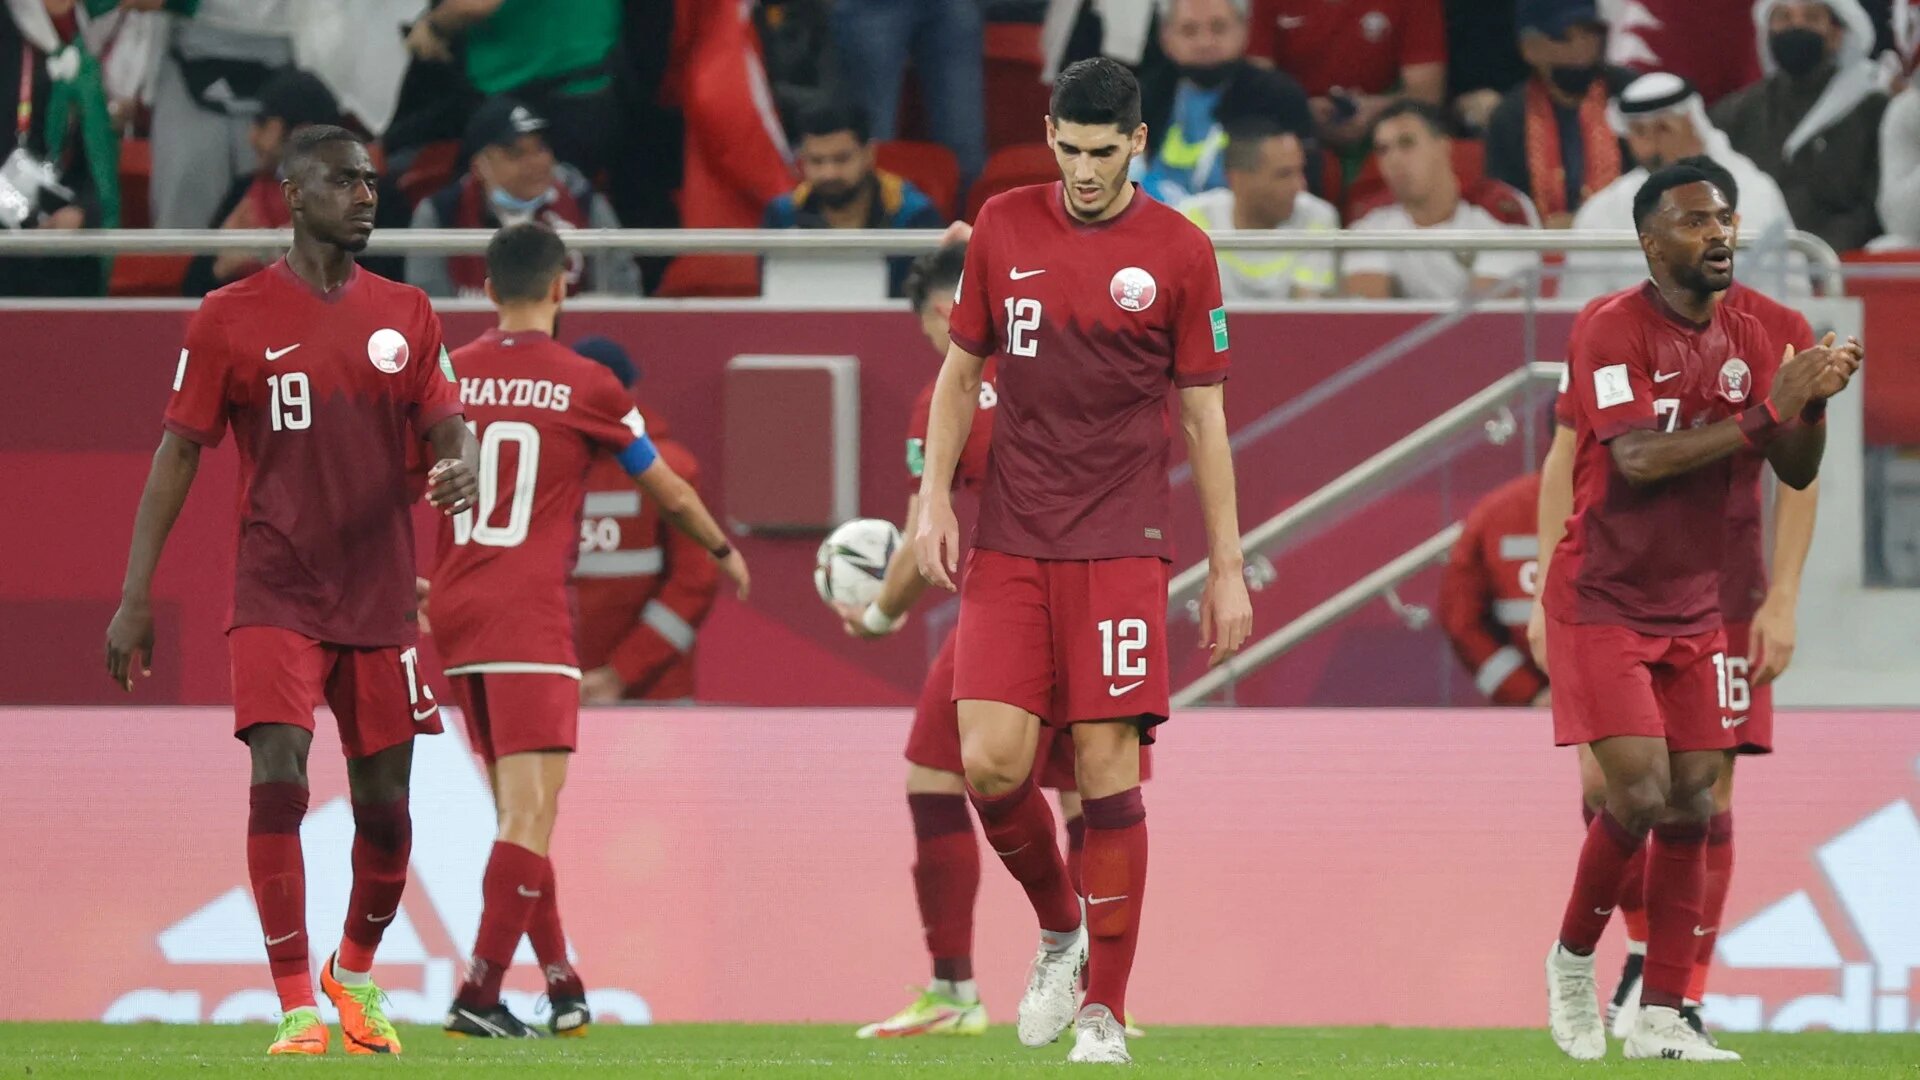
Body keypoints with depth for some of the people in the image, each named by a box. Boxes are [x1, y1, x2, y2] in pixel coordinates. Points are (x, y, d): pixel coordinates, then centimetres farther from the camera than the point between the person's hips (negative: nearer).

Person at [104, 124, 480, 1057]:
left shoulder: (404, 315, 8)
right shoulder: (233, 318, -1)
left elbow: (448, 426, 8)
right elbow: (179, 451, 1)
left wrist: (460, 467, -19)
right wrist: (134, 597, -3)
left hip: (380, 595, 3)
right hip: (277, 590, -3)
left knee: (383, 800, 6)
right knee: (279, 777, -17)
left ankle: (356, 972, 32)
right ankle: (296, 1006, -13)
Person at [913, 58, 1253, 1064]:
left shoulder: (1179, 253, -1)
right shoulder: (1004, 226, 6)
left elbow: (1204, 417, 4)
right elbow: (960, 370, 14)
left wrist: (1227, 570, 2)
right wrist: (934, 499, 3)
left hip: (1120, 548, -2)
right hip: (1007, 545, 2)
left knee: (1108, 770, -6)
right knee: (992, 762, -8)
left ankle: (1104, 1012, 1)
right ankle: (1059, 928, 20)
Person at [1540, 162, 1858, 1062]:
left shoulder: (1744, 339, 6)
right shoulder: (1615, 331, -14)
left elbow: (1795, 473, 6)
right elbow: (1639, 458, -26)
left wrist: (1812, 403, -14)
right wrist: (1764, 411, -26)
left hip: (1693, 610, 6)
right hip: (1604, 606, -6)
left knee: (1693, 804, 1)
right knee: (1639, 794, -14)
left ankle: (1663, 1017, 5)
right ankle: (1573, 958, 12)